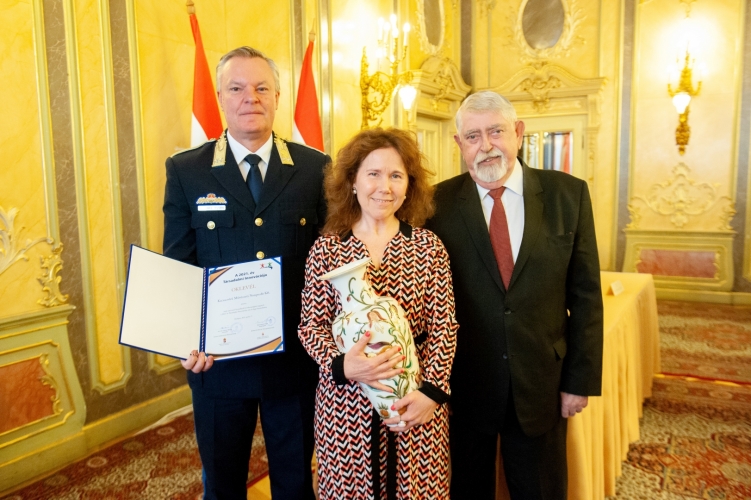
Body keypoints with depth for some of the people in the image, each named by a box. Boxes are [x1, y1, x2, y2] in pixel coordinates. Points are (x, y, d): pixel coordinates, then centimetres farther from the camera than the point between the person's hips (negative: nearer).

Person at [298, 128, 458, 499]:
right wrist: (341, 365, -19)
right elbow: (311, 325, -2)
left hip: (416, 401, 1)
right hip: (345, 403, 0)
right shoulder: (326, 248, -2)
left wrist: (431, 391, -11)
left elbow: (443, 325, -2)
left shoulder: (428, 246, -1)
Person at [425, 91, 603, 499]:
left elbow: (585, 294, 0)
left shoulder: (568, 194, -3)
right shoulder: (438, 203, -7)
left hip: (542, 385, 2)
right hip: (461, 386, -1)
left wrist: (581, 379, -1)